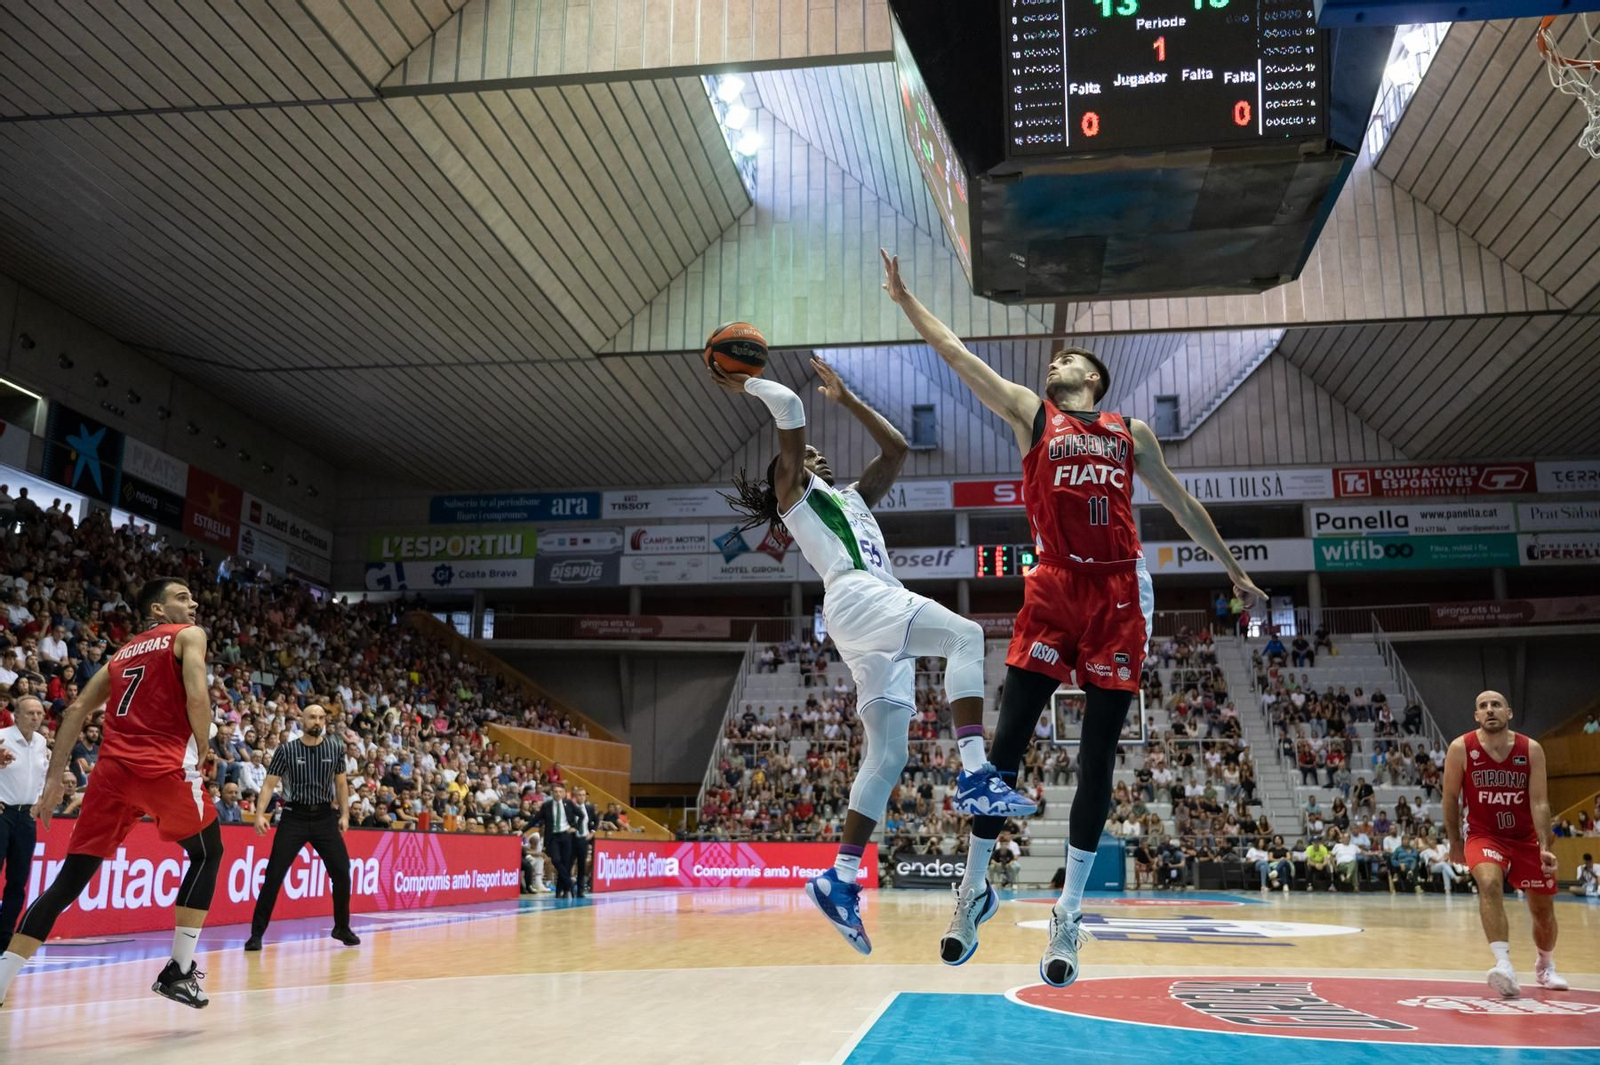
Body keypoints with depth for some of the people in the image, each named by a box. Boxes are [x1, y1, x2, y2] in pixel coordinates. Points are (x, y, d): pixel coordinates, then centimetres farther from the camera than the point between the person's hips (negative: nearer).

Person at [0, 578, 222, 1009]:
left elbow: (77, 710, 18)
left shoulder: (123, 652, 27)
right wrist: (200, 755, 4)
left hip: (112, 768, 6)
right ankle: (179, 971, 9)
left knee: (70, 879, 10)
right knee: (207, 854, 14)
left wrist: (54, 777, 17)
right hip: (163, 766, -5)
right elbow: (197, 698, -9)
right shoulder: (189, 635, 8)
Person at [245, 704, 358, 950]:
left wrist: (344, 814, 4)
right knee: (274, 875, -8)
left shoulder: (335, 750, 4)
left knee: (341, 872, -1)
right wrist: (260, 814, -16)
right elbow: (269, 784, -4)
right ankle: (257, 933, 3)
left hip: (325, 817, 2)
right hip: (294, 816, -2)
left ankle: (342, 928, 17)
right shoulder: (286, 750, -3)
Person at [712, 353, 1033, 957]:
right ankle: (975, 775, -40)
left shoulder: (852, 499, 37)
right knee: (965, 634, -28)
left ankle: (841, 879, -2)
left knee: (888, 755, 0)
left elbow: (896, 449, 36)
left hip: (883, 618, 8)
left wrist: (846, 399, 41)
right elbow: (789, 407, 5)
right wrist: (745, 384, 19)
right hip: (857, 597, -8)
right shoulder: (793, 494, 16)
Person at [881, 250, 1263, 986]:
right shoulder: (1030, 411, 15)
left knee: (1098, 756, 1)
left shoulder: (1131, 433, 20)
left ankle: (1069, 913, 7)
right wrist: (904, 298, 12)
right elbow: (957, 355, 13)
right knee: (1009, 738, -8)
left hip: (1120, 593, 2)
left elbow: (1180, 503, 26)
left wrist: (1232, 568, 27)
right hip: (1054, 586, -2)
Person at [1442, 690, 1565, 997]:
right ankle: (1504, 966, -39)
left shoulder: (1531, 750, -10)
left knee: (1543, 912, 13)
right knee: (1490, 883, -33)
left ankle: (1545, 966, 43)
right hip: (1484, 835, -2)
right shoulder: (1460, 749, -13)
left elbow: (1539, 801, -13)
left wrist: (1544, 847, -23)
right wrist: (1455, 843, 2)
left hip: (1526, 838, 2)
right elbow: (1451, 797, -3)